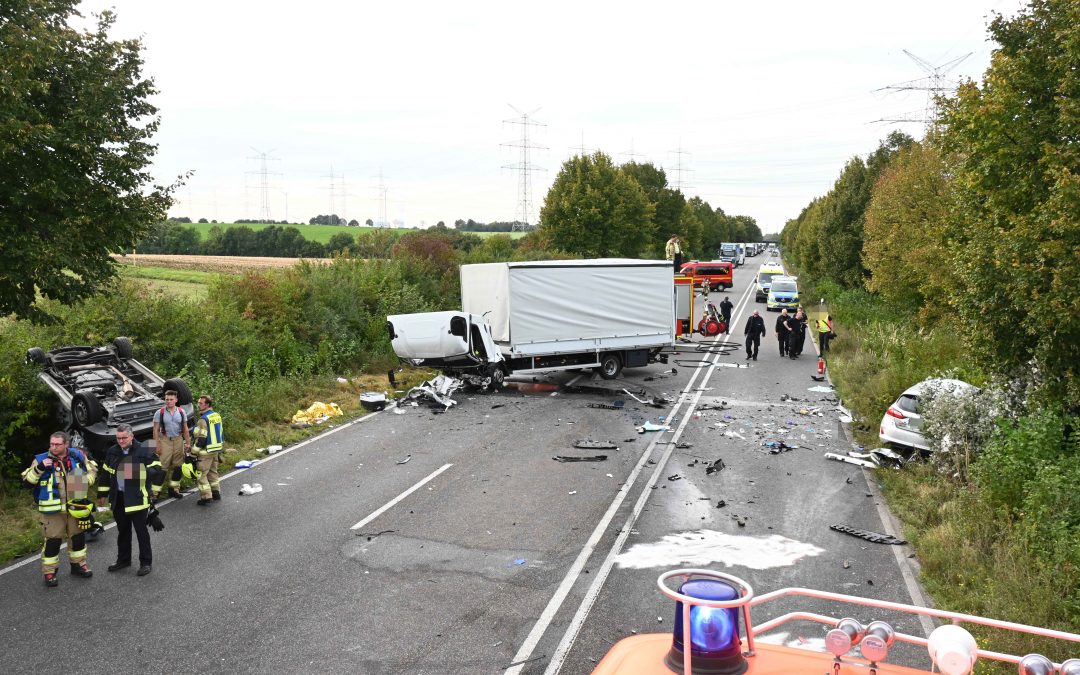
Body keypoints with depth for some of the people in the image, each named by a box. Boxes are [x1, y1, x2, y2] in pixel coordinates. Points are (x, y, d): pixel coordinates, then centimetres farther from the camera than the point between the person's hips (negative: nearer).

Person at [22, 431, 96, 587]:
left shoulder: (77, 456, 0)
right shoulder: (42, 459, -8)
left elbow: (92, 468, 16)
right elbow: (27, 479, -9)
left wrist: (85, 482, 0)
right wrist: (39, 468, -24)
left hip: (75, 507, 4)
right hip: (52, 509, -4)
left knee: (78, 536, 15)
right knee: (53, 540, -2)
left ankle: (78, 564, 32)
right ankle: (49, 572, 9)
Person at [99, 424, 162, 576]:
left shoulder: (143, 451, -10)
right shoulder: (112, 452, 7)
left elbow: (157, 469, -4)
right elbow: (106, 472, 18)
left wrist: (153, 490, -3)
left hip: (137, 498, -5)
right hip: (118, 498, 5)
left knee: (141, 530, 1)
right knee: (122, 530, 17)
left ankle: (145, 562, 10)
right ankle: (123, 560, 32)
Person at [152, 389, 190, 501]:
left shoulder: (181, 412, 7)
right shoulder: (160, 413, -2)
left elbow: (185, 429, 11)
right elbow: (156, 430, -2)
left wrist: (188, 443, 6)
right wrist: (157, 445, -8)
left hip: (178, 441, 4)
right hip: (165, 441, -4)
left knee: (177, 467, 8)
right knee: (162, 467, -10)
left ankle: (174, 489, 19)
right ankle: (155, 492, -8)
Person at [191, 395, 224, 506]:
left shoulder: (203, 419, -18)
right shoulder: (217, 416, 10)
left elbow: (201, 439, -21)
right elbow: (221, 434, 17)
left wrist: (194, 453, -16)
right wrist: (220, 449, 24)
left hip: (206, 452, -9)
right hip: (216, 450, 9)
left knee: (202, 474, -1)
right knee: (213, 472, 19)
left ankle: (206, 497, -2)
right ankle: (216, 494, 24)